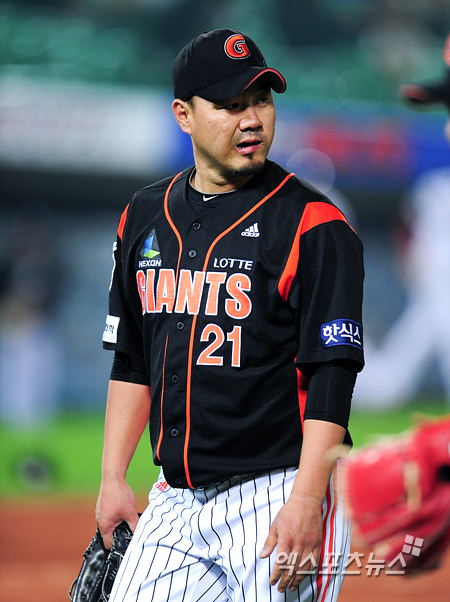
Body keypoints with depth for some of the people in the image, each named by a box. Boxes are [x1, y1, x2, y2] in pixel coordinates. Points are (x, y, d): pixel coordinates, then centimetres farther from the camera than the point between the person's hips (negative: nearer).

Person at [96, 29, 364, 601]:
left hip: (278, 492, -5)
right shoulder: (145, 217, 12)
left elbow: (331, 379, -13)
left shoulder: (313, 226, -7)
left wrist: (306, 501, -21)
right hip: (175, 503, 6)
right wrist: (112, 479, 12)